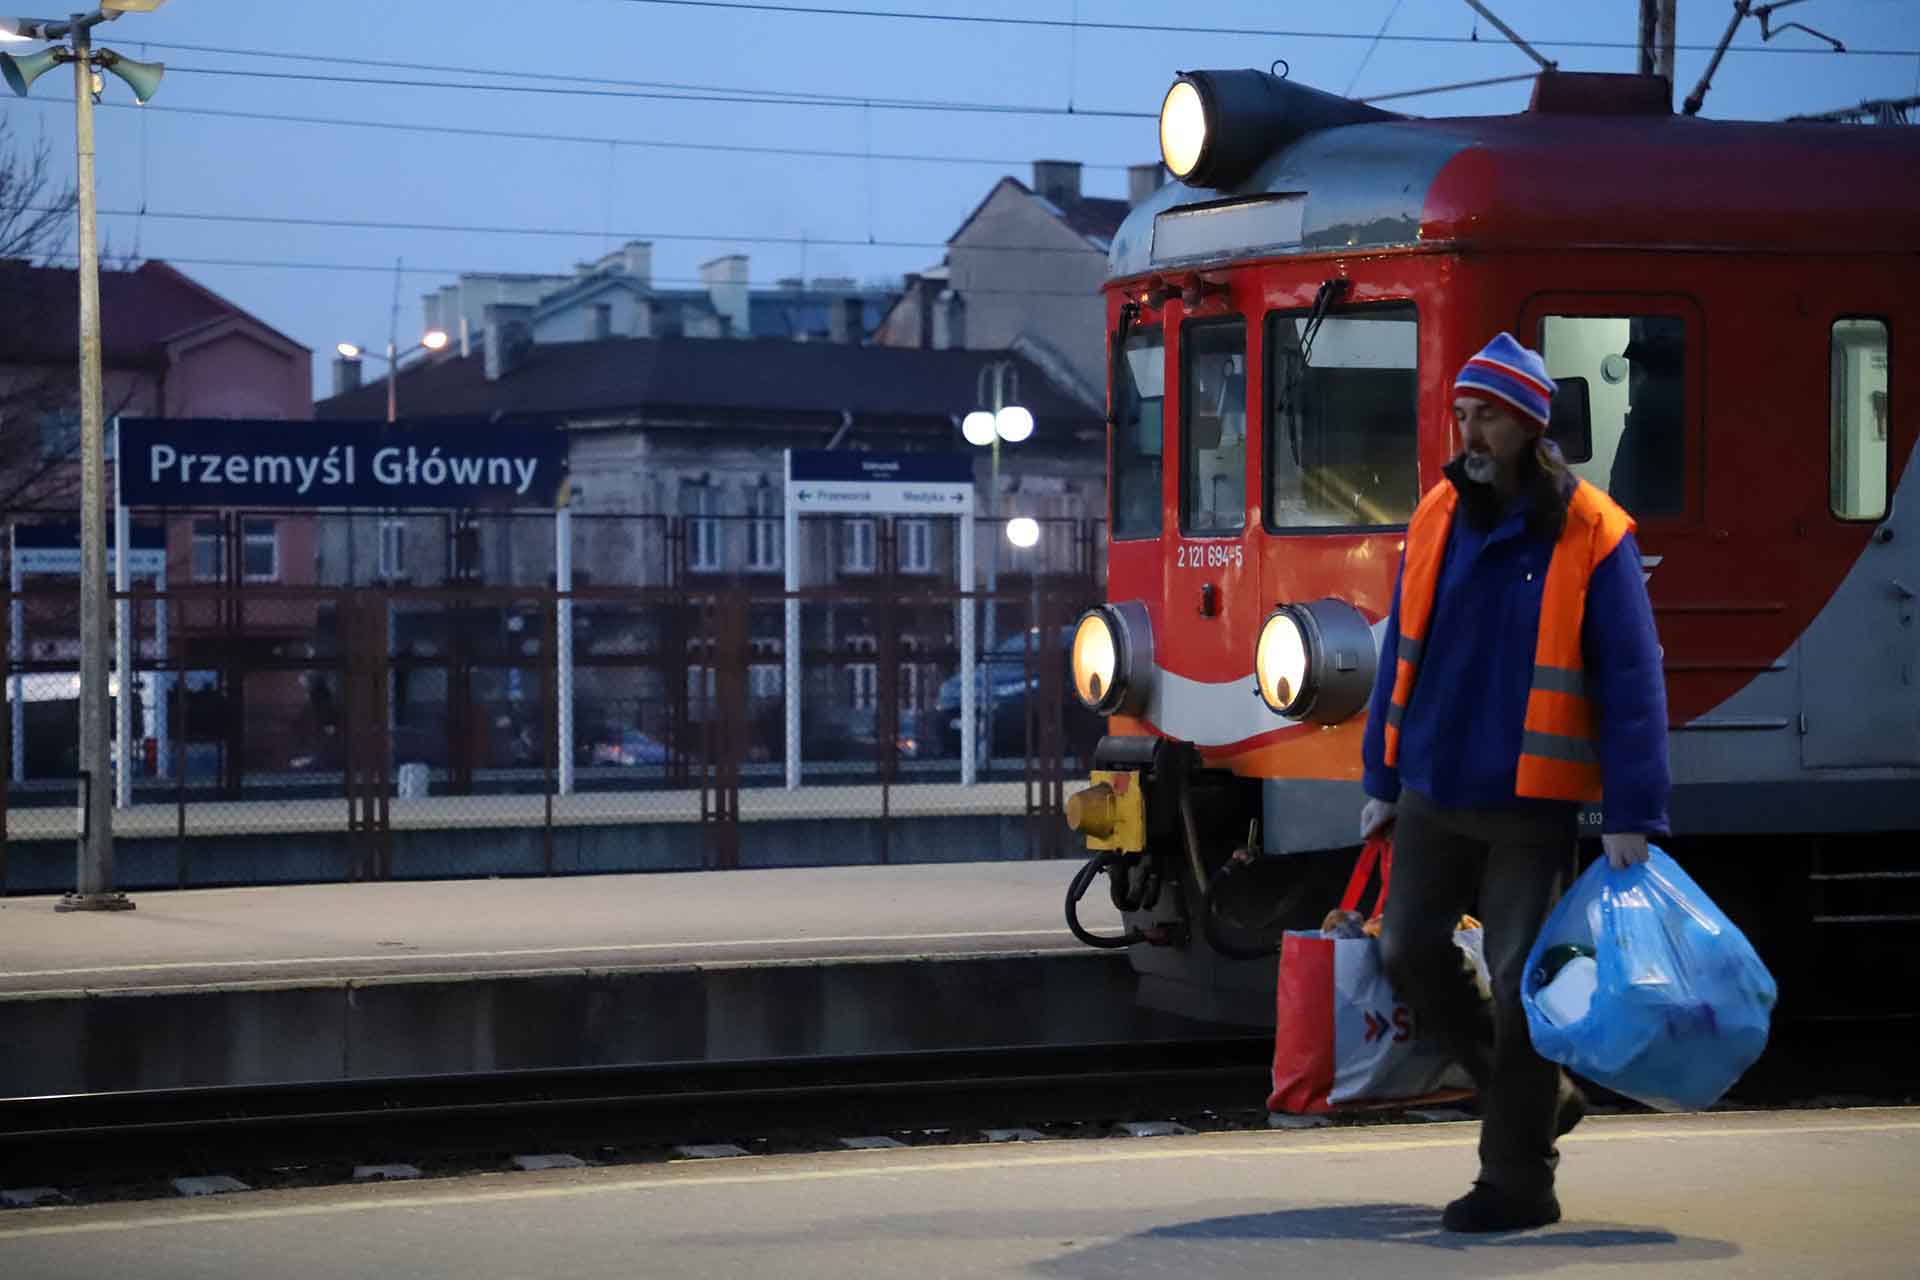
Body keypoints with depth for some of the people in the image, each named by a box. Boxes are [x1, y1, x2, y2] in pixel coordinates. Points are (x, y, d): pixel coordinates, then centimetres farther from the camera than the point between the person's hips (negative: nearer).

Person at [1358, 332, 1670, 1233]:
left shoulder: (1591, 535, -11)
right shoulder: (1437, 517, 5)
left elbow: (1631, 681, -12)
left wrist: (1630, 815, -16)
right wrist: (1382, 780, 12)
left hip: (1531, 804, -6)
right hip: (1434, 791, 6)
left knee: (1520, 983, -2)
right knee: (1409, 951, 9)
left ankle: (1518, 1180, 9)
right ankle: (1537, 1096, 28)